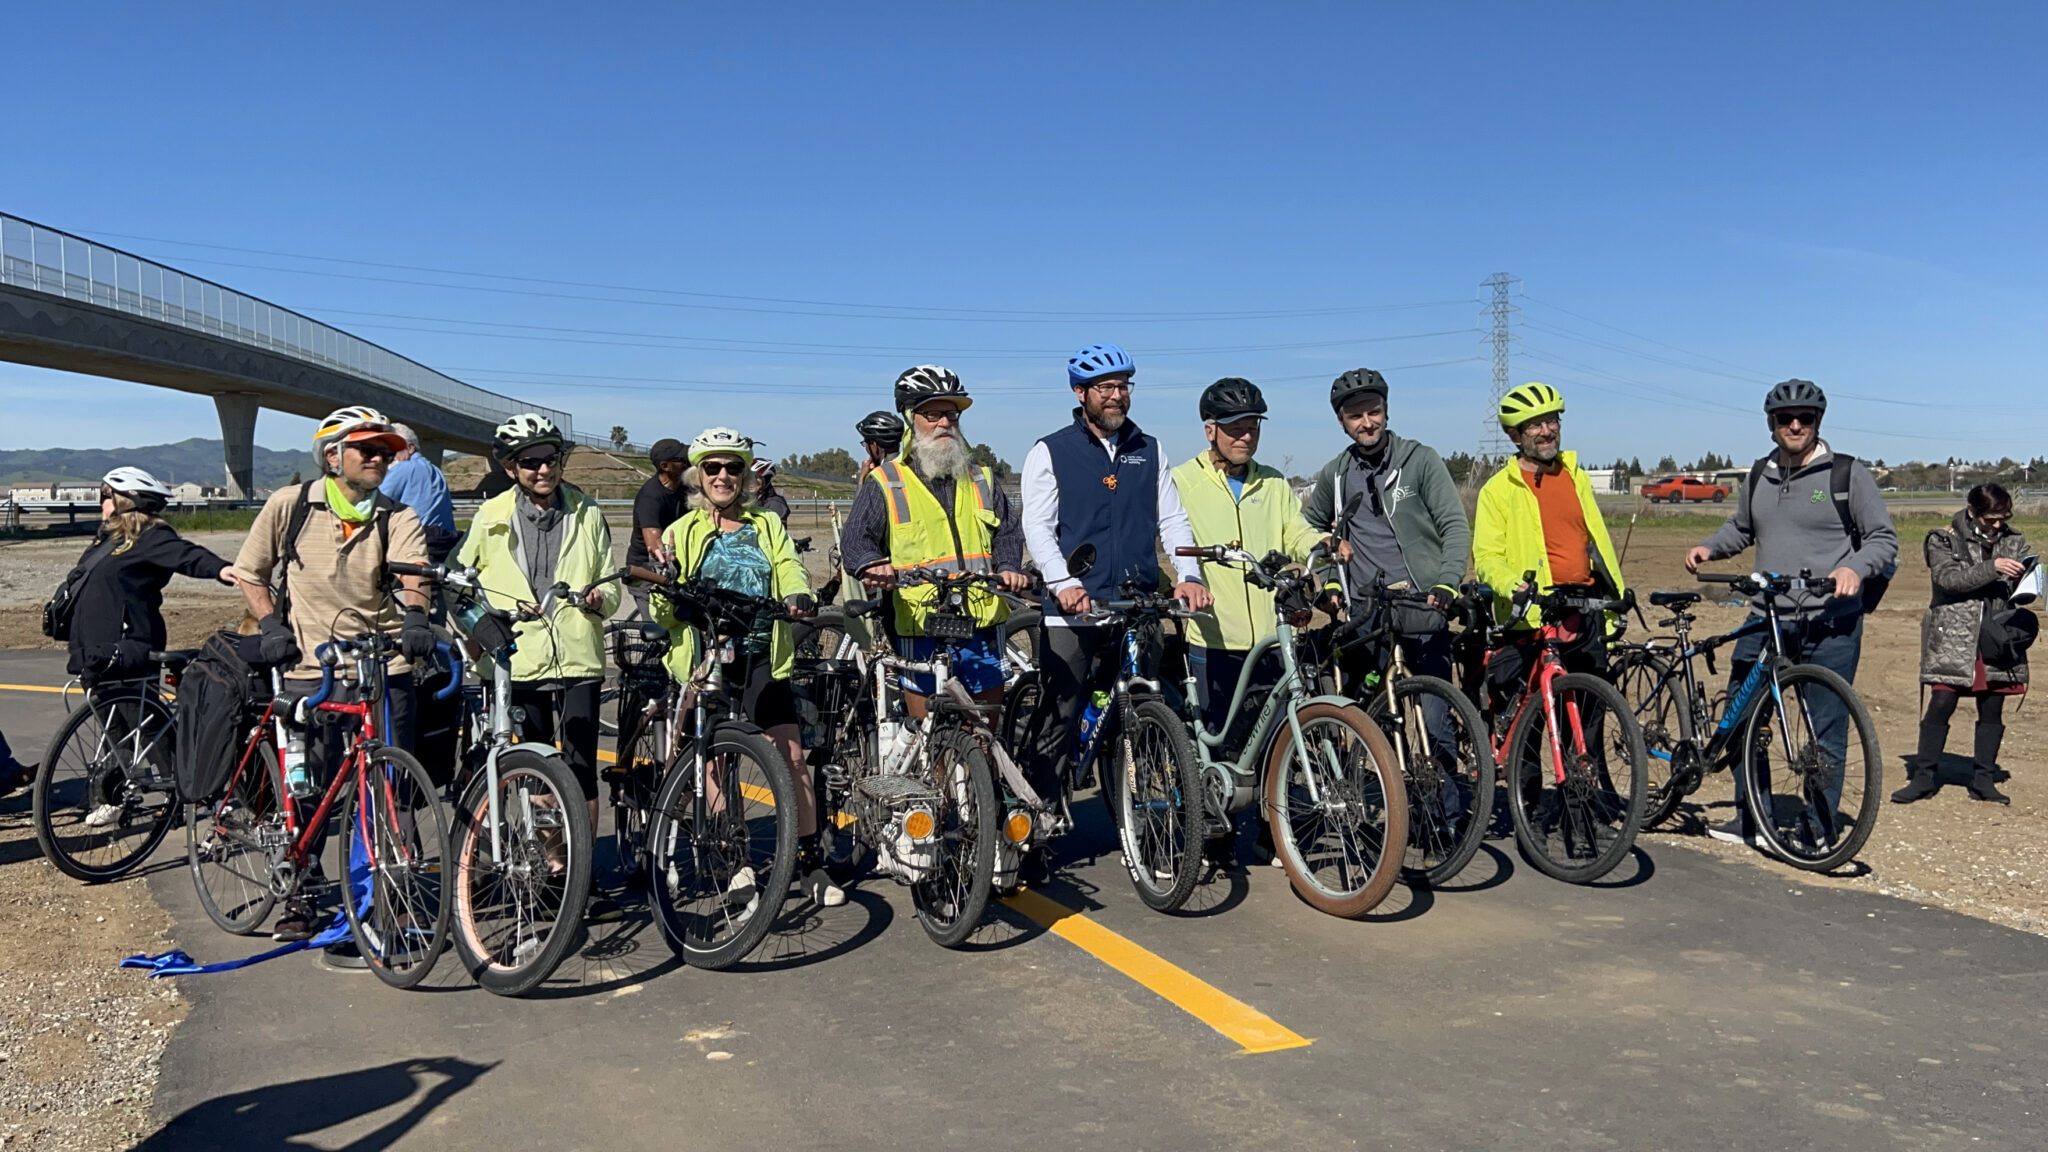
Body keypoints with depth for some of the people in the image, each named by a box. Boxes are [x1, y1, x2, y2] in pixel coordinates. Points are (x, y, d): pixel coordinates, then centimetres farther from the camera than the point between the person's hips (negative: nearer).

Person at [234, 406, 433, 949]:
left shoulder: (398, 519, 1)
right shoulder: (290, 505, 3)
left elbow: (413, 573, -18)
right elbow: (251, 572, 14)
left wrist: (416, 617, -38)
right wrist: (270, 624, -1)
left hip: (384, 670, 0)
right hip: (311, 669, 0)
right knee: (308, 793, 7)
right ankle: (298, 895, 29)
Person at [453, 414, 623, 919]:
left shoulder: (588, 514, 7)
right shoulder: (491, 517, 5)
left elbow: (610, 583, 10)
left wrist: (599, 599, -11)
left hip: (579, 658, 0)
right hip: (521, 659, 0)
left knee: (581, 768, -4)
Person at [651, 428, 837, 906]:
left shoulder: (767, 526, 15)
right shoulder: (682, 533, 10)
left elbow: (789, 570, 1)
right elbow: (664, 609, 4)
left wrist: (798, 596, -23)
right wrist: (665, 594, -20)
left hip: (762, 657, 1)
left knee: (791, 757, -5)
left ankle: (811, 864, 2)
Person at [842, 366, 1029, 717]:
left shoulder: (980, 478, 16)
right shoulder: (885, 484, 3)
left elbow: (1008, 530, 13)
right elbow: (855, 538, -4)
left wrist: (1008, 567, -7)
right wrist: (872, 566, -26)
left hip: (983, 626, 3)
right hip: (920, 629, -3)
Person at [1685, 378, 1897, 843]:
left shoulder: (1848, 474, -3)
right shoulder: (1759, 475, 12)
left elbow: (1884, 539, -1)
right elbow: (1741, 528, 26)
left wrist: (1855, 567, -21)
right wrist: (1709, 546, 6)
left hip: (1829, 623, -5)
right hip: (1766, 619, 5)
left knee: (1827, 730, 0)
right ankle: (1749, 819, 21)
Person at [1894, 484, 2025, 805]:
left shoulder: (2014, 542, 11)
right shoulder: (1944, 541, 0)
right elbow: (1948, 578, -14)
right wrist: (1991, 568, -24)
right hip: (1953, 639, -3)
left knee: (1992, 709, 6)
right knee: (1941, 704, -5)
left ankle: (1983, 779, 15)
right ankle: (1924, 776, 3)